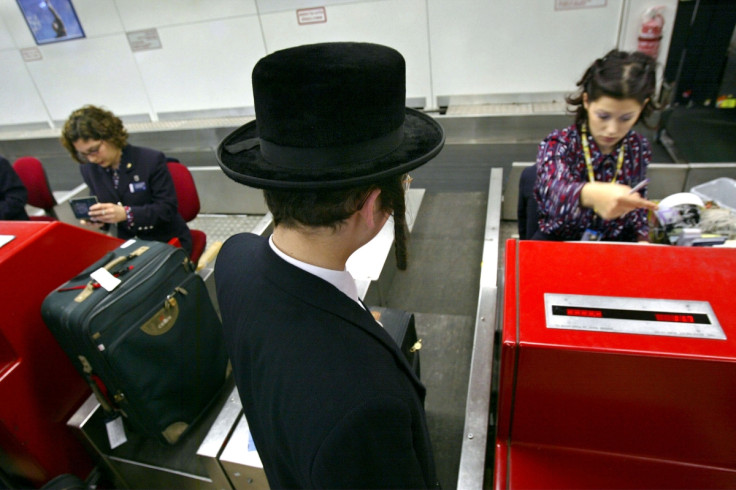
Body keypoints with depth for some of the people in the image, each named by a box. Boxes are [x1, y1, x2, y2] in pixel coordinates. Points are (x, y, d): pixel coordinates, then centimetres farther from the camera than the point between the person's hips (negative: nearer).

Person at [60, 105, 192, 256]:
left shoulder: (152, 160, -14)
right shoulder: (88, 170, 2)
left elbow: (168, 208, -15)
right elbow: (101, 209, 14)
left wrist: (126, 214, -28)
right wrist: (96, 219, -10)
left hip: (168, 243, -4)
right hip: (127, 243, 5)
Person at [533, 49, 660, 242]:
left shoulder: (639, 149, -1)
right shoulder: (558, 145, -16)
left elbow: (638, 205, 14)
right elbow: (553, 190, -39)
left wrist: (641, 238, -4)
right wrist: (589, 194, -59)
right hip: (558, 240, -3)